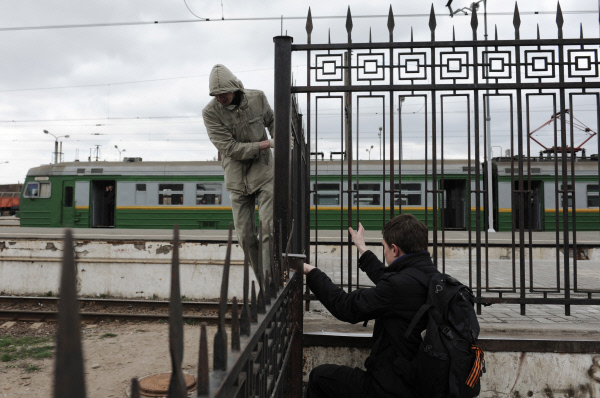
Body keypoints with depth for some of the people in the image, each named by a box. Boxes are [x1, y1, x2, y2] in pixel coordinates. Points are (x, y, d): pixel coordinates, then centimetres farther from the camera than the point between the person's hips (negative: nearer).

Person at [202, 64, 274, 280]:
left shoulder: (258, 98, -4)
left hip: (263, 170, 0)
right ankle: (257, 277, 18)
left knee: (269, 227, -9)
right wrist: (265, 144, -20)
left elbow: (271, 120, 18)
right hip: (237, 177, 0)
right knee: (245, 234, 2)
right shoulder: (210, 112, -11)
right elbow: (229, 148, -17)